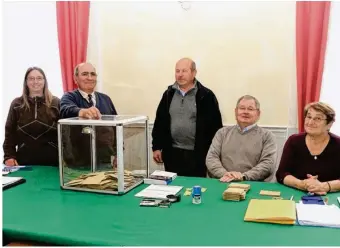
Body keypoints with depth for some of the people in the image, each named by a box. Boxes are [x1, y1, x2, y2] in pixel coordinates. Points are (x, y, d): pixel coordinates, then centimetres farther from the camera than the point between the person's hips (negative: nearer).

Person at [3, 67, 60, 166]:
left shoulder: (55, 103, 2)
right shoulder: (17, 104, 6)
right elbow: (9, 132, 6)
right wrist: (9, 156, -5)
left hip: (52, 161, -1)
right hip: (24, 161, 1)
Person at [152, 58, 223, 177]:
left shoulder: (206, 96, -6)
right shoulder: (169, 94, 7)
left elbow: (215, 125, -5)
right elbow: (159, 122, 11)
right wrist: (157, 147, 7)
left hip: (197, 154, -3)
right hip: (172, 153, 3)